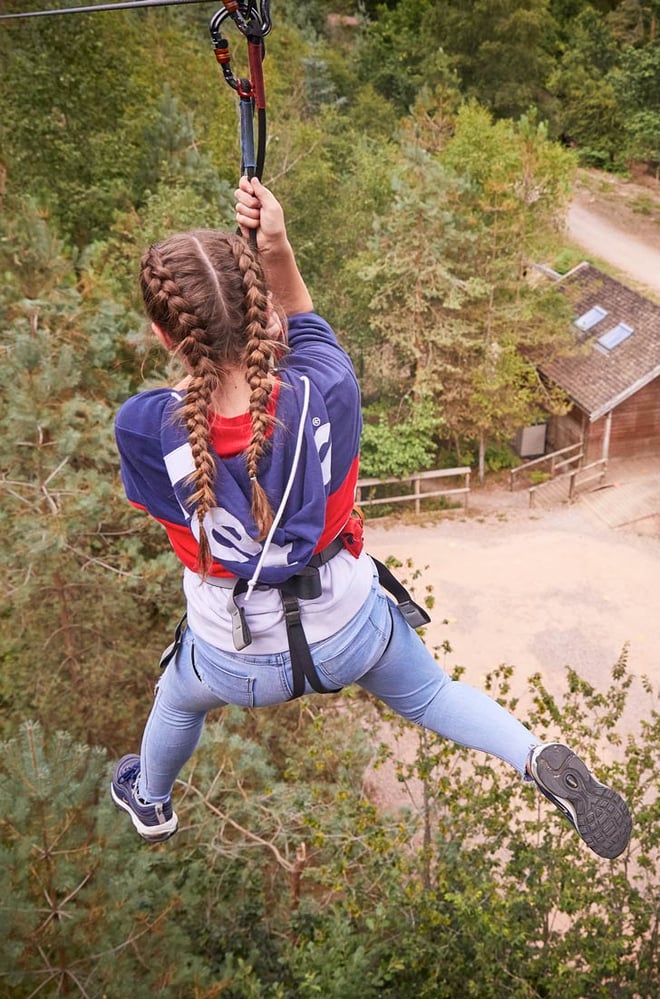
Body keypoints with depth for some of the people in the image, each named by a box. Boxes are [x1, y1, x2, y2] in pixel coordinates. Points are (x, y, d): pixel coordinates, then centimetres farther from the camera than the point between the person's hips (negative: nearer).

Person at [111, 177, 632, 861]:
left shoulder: (142, 429, -31)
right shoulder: (326, 389, -28)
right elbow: (303, 323, -5)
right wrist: (276, 248, -19)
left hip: (234, 662, 1)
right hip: (352, 634, 0)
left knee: (178, 701, 36)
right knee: (428, 693, 29)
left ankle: (150, 804, 65)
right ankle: (540, 759, 7)